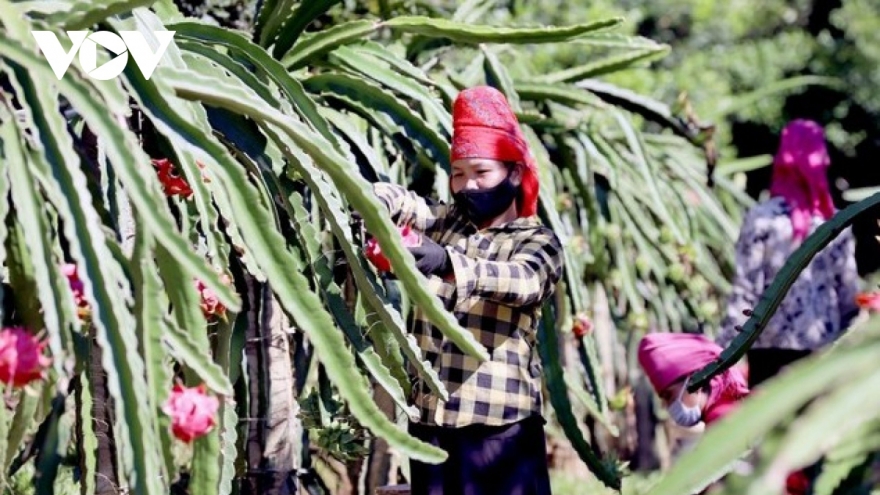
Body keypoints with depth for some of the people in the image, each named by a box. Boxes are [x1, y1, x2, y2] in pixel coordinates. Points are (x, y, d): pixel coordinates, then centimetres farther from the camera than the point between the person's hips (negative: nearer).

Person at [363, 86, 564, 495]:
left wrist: (448, 264, -38)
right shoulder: (443, 223, 16)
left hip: (500, 422, -4)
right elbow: (399, 202, -3)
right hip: (431, 417, 5)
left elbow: (520, 281, -20)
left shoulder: (538, 243, 2)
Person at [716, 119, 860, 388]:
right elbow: (849, 289, 6)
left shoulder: (762, 218, -6)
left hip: (772, 345, -3)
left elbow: (744, 289, -10)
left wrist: (725, 345, -6)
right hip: (825, 346, 3)